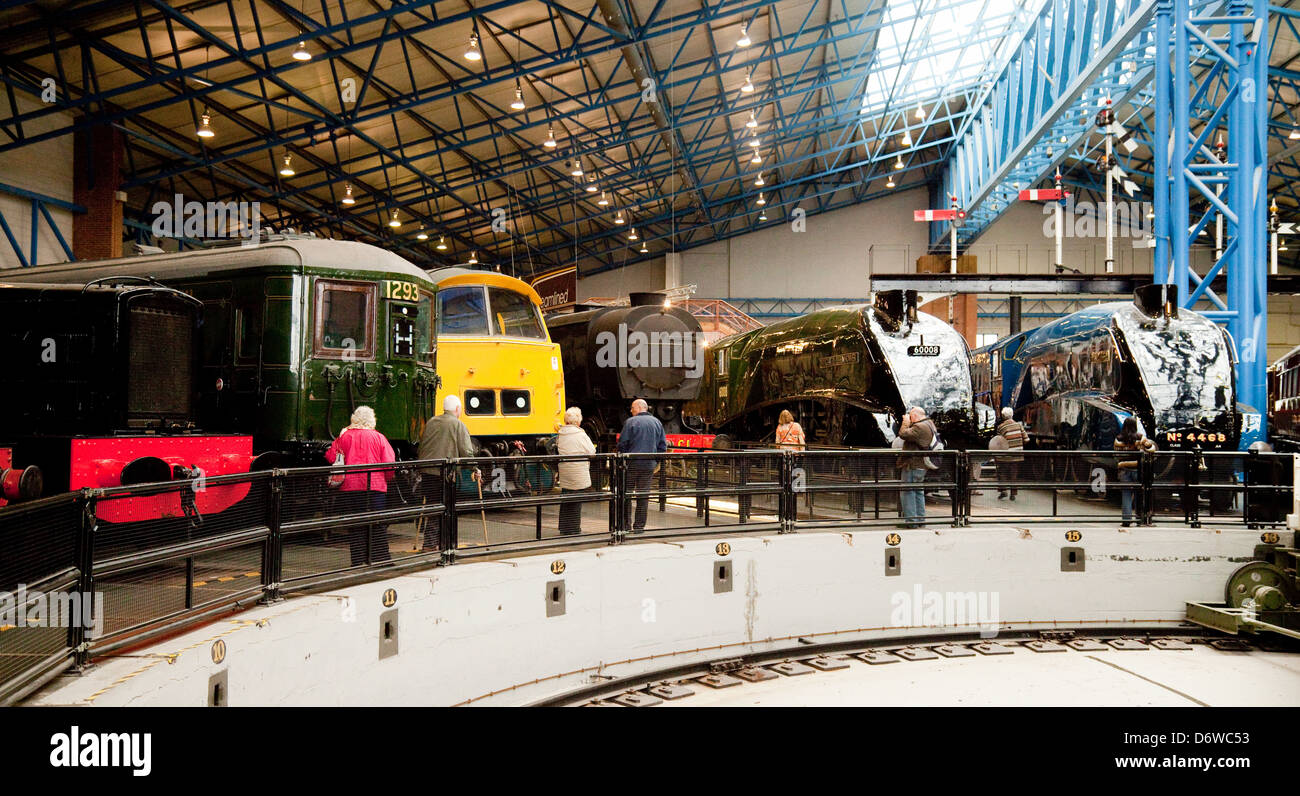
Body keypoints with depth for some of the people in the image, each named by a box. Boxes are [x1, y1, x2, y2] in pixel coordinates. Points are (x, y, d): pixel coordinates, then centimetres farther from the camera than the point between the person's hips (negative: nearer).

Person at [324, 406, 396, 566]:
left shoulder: (344, 437, 4)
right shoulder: (378, 437, 0)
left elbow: (330, 457, 3)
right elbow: (389, 463, -3)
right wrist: (387, 480, 12)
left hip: (349, 487, 2)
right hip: (375, 487, -2)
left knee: (355, 525, 7)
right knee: (378, 524, 4)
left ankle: (358, 561, 7)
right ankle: (381, 559, 4)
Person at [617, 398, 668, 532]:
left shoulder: (631, 422, -6)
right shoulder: (657, 422, 8)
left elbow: (622, 444, -7)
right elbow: (663, 446, 9)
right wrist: (656, 461, 14)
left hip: (632, 464, -4)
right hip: (649, 465, 4)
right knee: (643, 495, 8)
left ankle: (625, 523, 4)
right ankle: (639, 526, 10)